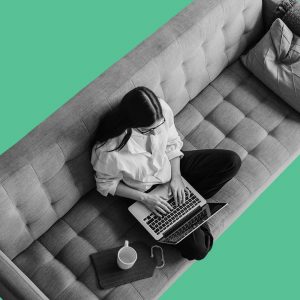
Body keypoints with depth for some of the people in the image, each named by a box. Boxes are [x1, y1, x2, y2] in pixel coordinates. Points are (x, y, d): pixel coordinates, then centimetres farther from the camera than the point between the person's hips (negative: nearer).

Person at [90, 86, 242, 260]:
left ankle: (186, 201, 1)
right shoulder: (108, 150, -35)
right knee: (197, 249, -15)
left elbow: (172, 143, -4)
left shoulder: (162, 110, -24)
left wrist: (176, 176, -16)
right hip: (147, 191, -5)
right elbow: (106, 185, -15)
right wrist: (144, 198, -22)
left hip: (170, 164, 5)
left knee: (232, 161, -4)